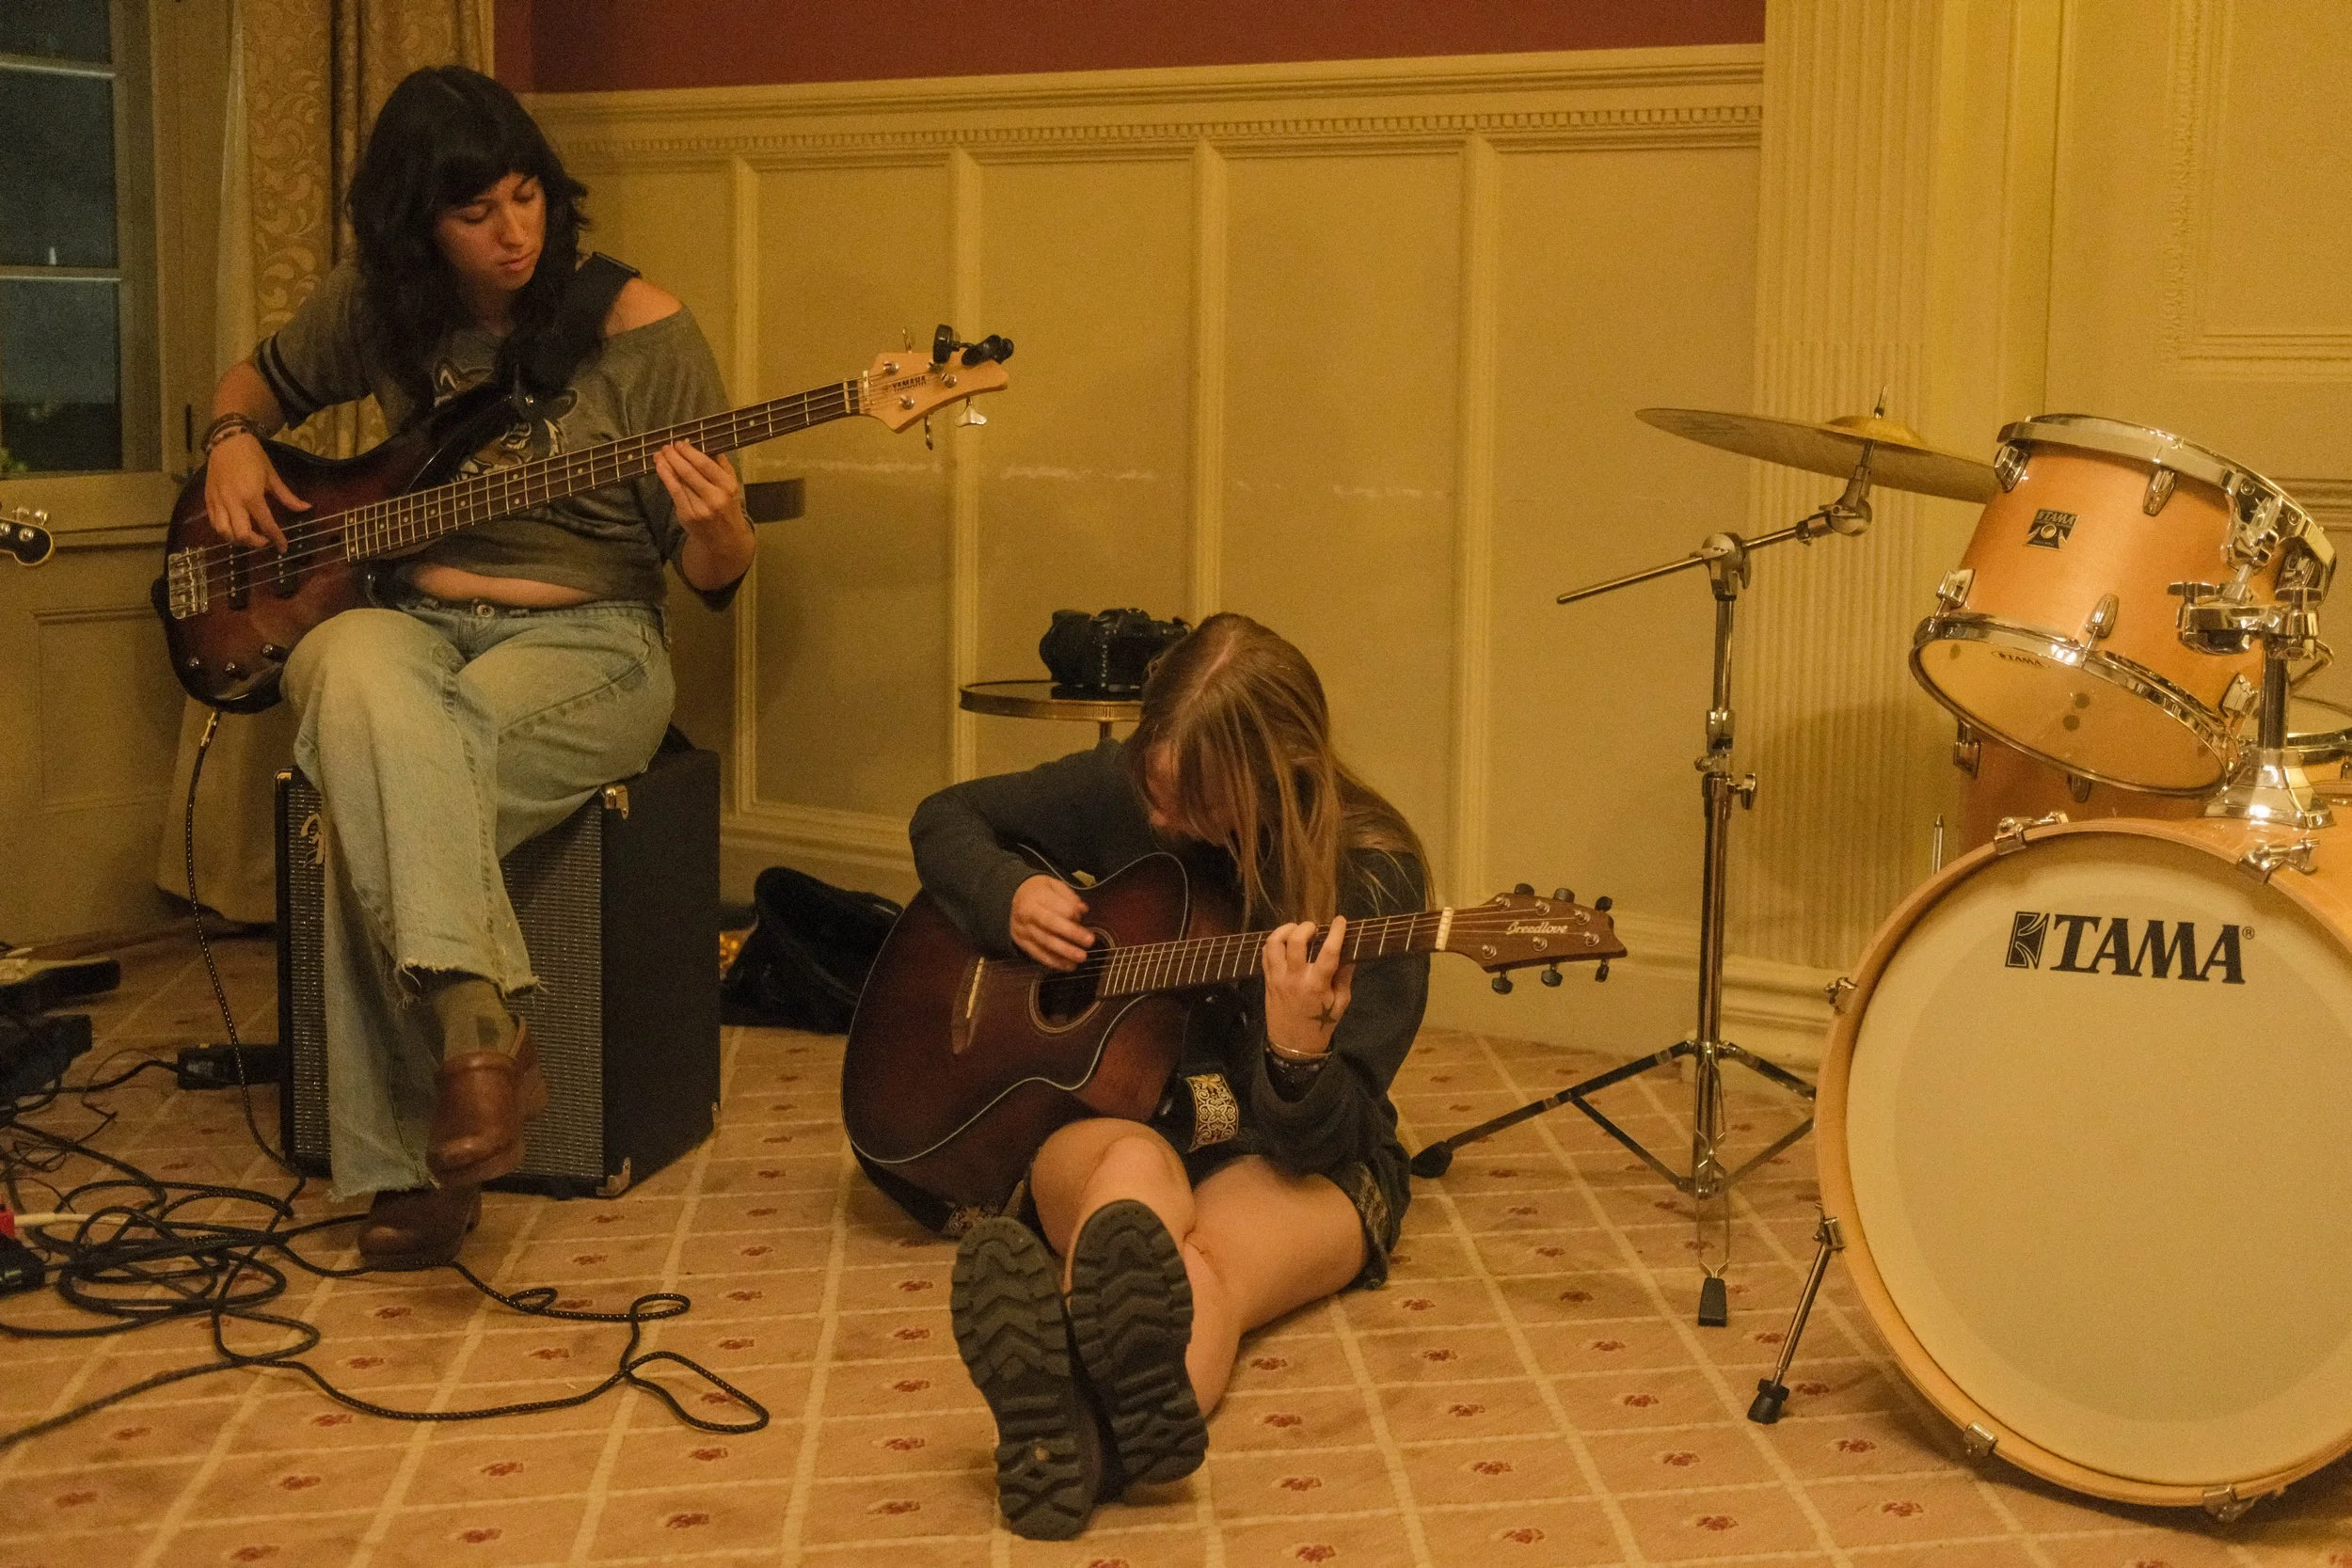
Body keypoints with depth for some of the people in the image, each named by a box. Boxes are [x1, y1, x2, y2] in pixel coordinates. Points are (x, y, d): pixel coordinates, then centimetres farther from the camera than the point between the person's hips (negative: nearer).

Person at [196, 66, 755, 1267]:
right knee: (361, 675, -37)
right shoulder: (377, 307, 6)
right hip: (411, 622, 3)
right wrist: (234, 444, 6)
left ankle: (408, 1159, -29)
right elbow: (256, 379, 28)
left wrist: (716, 530, -25)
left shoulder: (640, 331, -4)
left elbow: (717, 576, -2)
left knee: (382, 797, -34)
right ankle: (480, 1032, -43)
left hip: (585, 643, -3)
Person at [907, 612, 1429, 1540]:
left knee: (1210, 1259, -39)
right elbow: (946, 820, 15)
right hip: (1110, 1115, 2)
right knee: (1136, 1168, -38)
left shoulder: (1369, 875, -11)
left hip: (1292, 1158, -2)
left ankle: (1071, 1431, -73)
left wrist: (1300, 1052, -38)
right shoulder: (1120, 792, -1)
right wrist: (1008, 898, -6)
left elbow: (1324, 1138, -14)